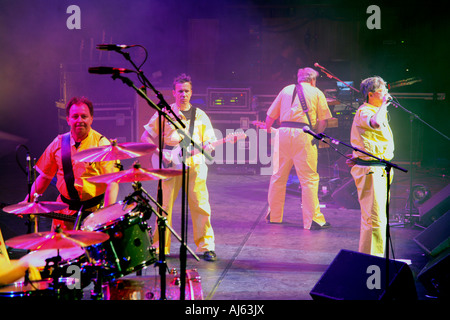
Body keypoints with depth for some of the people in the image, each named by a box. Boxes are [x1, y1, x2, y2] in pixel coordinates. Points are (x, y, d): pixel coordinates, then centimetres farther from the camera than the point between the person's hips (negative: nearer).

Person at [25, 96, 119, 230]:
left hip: (94, 209, -3)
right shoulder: (58, 143, 5)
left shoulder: (102, 144, -7)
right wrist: (28, 201, 5)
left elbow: (112, 182, -14)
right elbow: (44, 176, 15)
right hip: (64, 210, 4)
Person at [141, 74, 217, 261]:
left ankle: (206, 246, 4)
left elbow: (209, 141, 14)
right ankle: (160, 247, 11)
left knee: (200, 206, -5)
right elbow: (146, 136, 10)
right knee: (165, 205, -1)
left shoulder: (200, 116, 12)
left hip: (195, 164, 1)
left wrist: (207, 147, -10)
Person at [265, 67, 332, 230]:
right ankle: (313, 219, -3)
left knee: (278, 176, 14)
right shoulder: (316, 93, 11)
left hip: (283, 132, 4)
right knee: (309, 179, -1)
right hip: (303, 136, -3)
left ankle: (274, 215, 24)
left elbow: (270, 116, 16)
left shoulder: (286, 90, 18)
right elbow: (323, 120, 4)